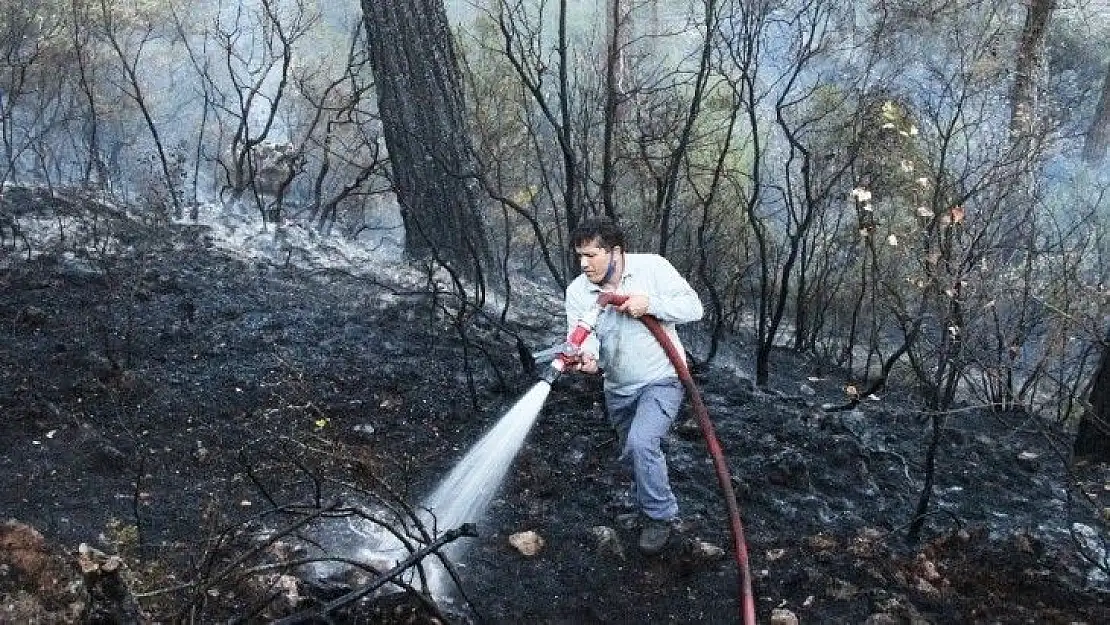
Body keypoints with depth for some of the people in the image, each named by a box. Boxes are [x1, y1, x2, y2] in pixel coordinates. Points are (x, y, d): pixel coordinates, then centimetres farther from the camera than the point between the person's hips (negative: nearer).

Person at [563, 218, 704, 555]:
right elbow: (583, 335, -18)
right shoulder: (577, 291, -8)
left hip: (661, 379, -5)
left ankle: (659, 515, -4)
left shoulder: (652, 267, -14)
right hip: (618, 389, 5)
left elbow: (693, 307, -13)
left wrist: (650, 303, -28)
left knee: (640, 444, -24)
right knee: (633, 456, 19)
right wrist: (586, 356, -42)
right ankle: (650, 506, 46)